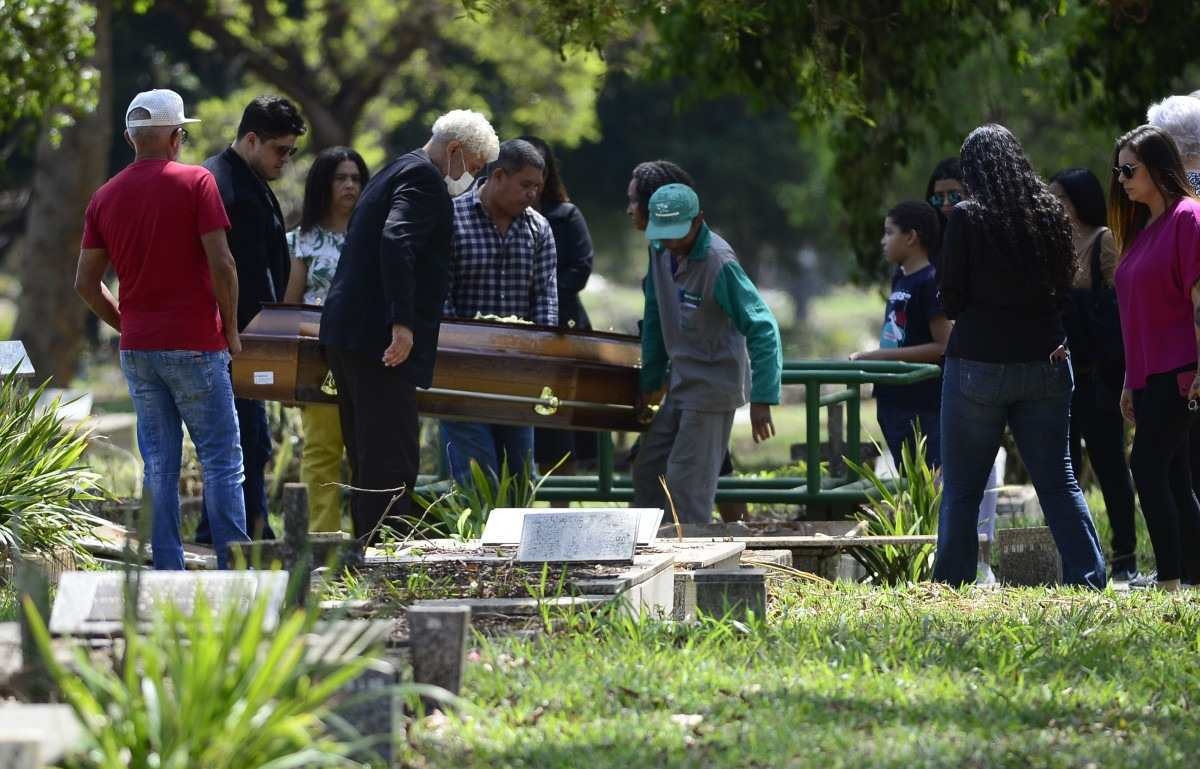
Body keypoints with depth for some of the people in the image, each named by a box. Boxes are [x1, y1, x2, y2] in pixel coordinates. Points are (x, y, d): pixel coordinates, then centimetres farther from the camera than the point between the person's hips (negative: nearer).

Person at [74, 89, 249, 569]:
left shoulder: (106, 197, 7)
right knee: (221, 461, 1)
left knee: (159, 466, 8)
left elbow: (86, 283, 7)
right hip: (195, 346, -5)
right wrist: (231, 329, -2)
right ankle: (234, 572, -2)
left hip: (137, 348, 5)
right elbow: (221, 264, -14)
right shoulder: (195, 183, -8)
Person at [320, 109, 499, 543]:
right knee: (392, 462, -11)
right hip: (379, 340, -10)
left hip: (344, 331, 10)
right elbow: (396, 241, -24)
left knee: (368, 461, 13)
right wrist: (403, 324, -29)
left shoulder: (397, 173, 23)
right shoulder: (424, 179, -10)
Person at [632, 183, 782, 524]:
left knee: (687, 483, -9)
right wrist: (650, 381, 17)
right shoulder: (660, 252, 2)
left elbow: (762, 330, -24)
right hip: (680, 387, 9)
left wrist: (762, 400, -27)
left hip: (712, 391, -9)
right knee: (647, 472, 13)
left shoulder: (720, 265, -22)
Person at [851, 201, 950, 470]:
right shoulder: (900, 278, 14)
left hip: (921, 407, -9)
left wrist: (884, 356, -18)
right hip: (893, 402, 9)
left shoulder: (930, 282, -13)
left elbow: (942, 346, -17)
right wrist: (869, 357, 9)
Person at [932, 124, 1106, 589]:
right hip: (1044, 365, 4)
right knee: (1059, 481, 8)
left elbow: (951, 302, -6)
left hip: (980, 363, -4)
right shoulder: (1049, 213, 4)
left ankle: (950, 585, 5)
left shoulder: (967, 218, -9)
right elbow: (1064, 289, 10)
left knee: (961, 489, 4)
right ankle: (1089, 579, 2)